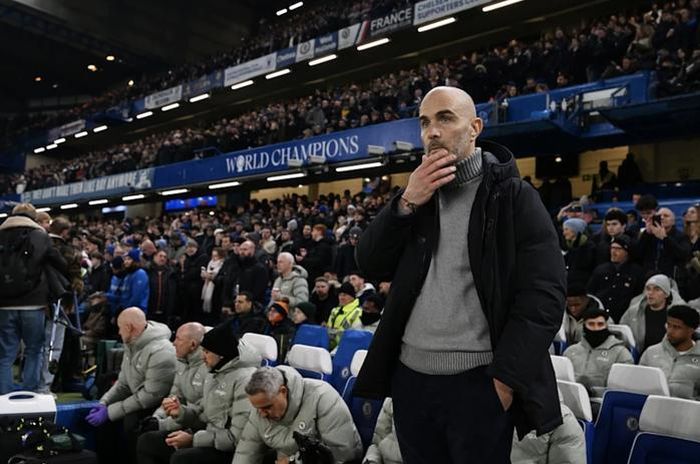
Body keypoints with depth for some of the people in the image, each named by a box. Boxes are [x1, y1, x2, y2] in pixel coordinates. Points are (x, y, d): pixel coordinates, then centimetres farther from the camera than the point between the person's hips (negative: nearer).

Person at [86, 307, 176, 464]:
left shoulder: (160, 352, -27)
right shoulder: (132, 344, 3)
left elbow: (151, 396, -28)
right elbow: (123, 382, 9)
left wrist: (110, 412, -23)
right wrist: (103, 403, -8)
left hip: (158, 405, -9)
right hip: (137, 397, 9)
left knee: (131, 421, -30)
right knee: (101, 415, -4)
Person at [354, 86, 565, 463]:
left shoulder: (513, 196, -5)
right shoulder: (417, 193, 11)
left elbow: (544, 293, -11)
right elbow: (370, 266, 4)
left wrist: (505, 377, -15)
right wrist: (406, 204, -9)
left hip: (479, 382, -4)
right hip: (410, 376, 5)